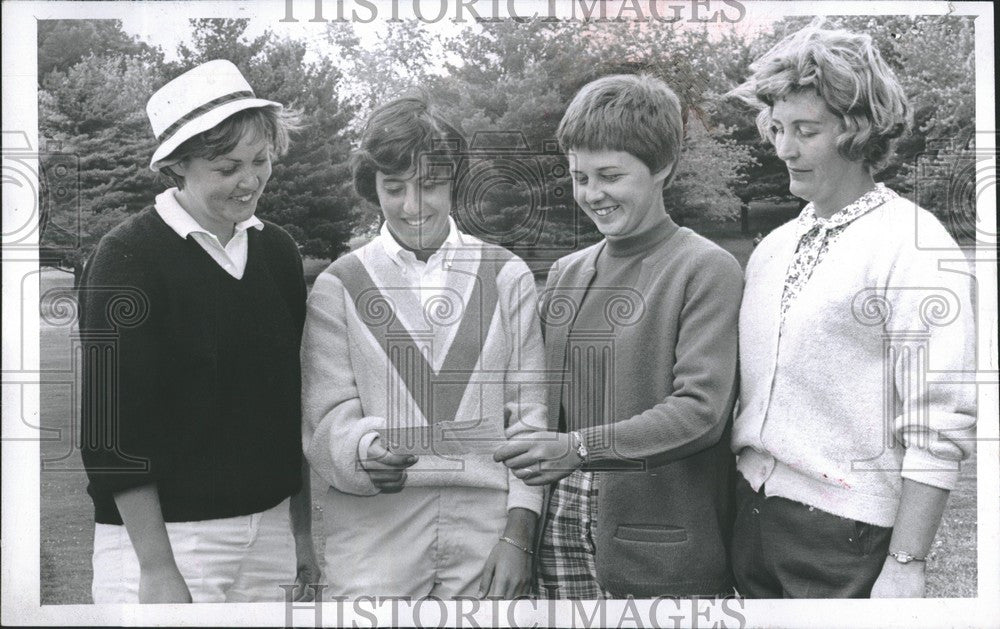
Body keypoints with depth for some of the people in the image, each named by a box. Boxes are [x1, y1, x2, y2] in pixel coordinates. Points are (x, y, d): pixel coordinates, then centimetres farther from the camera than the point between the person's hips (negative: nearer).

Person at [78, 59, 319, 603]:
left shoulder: (278, 251, 6)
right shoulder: (126, 258, -11)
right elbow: (111, 425, -13)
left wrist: (302, 530, 10)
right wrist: (156, 567, -15)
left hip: (271, 528, 5)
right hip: (159, 532, -5)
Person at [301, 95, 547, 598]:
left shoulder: (507, 277, 7)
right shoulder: (337, 286, 5)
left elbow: (529, 412, 5)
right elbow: (326, 419, -1)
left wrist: (519, 534, -4)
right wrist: (365, 451, -24)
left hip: (486, 528, 1)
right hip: (373, 533, -1)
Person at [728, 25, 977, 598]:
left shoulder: (914, 246, -11)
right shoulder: (773, 247, 10)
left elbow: (939, 428, -15)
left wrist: (906, 564, -17)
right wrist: (737, 506, 9)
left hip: (845, 534, -6)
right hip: (753, 514, 6)